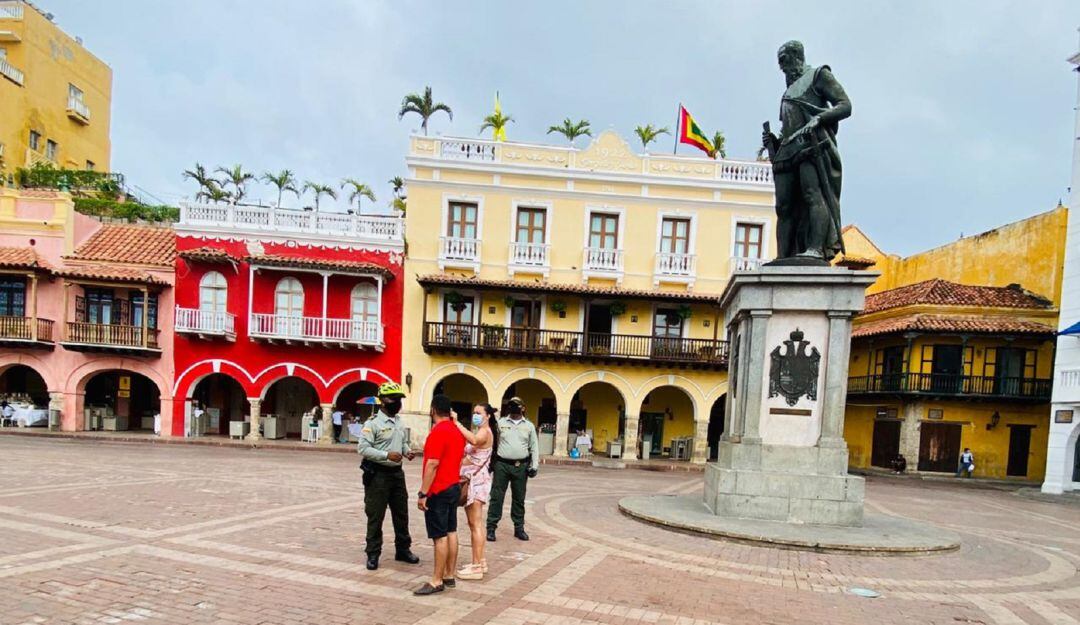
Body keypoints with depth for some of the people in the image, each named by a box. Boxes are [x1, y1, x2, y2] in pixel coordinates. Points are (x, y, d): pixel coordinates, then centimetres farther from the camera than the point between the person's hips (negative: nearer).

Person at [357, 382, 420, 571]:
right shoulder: (373, 423, -12)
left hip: (397, 472, 7)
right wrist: (387, 455, -26)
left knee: (401, 513, 14)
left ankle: (403, 549, 27)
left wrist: (407, 451, -1)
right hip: (378, 474, -7)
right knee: (375, 516, 1)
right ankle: (373, 554, 13)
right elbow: (362, 447, -19)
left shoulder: (399, 422, 11)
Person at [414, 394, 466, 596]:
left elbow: (432, 465, -22)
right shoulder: (457, 431, 10)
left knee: (440, 536, -4)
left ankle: (437, 581, 1)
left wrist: (423, 493, -19)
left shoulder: (437, 432, -18)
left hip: (439, 491, -9)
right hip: (454, 487, 9)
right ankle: (449, 576, 19)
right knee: (451, 532, 12)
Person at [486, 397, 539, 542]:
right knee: (496, 497, 0)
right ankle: (491, 528, 5)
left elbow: (534, 447, 8)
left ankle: (519, 528, 19)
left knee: (519, 498, 9)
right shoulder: (500, 423, 4)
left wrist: (535, 465, -1)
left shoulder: (529, 426, 8)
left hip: (521, 466, 2)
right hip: (502, 465, -1)